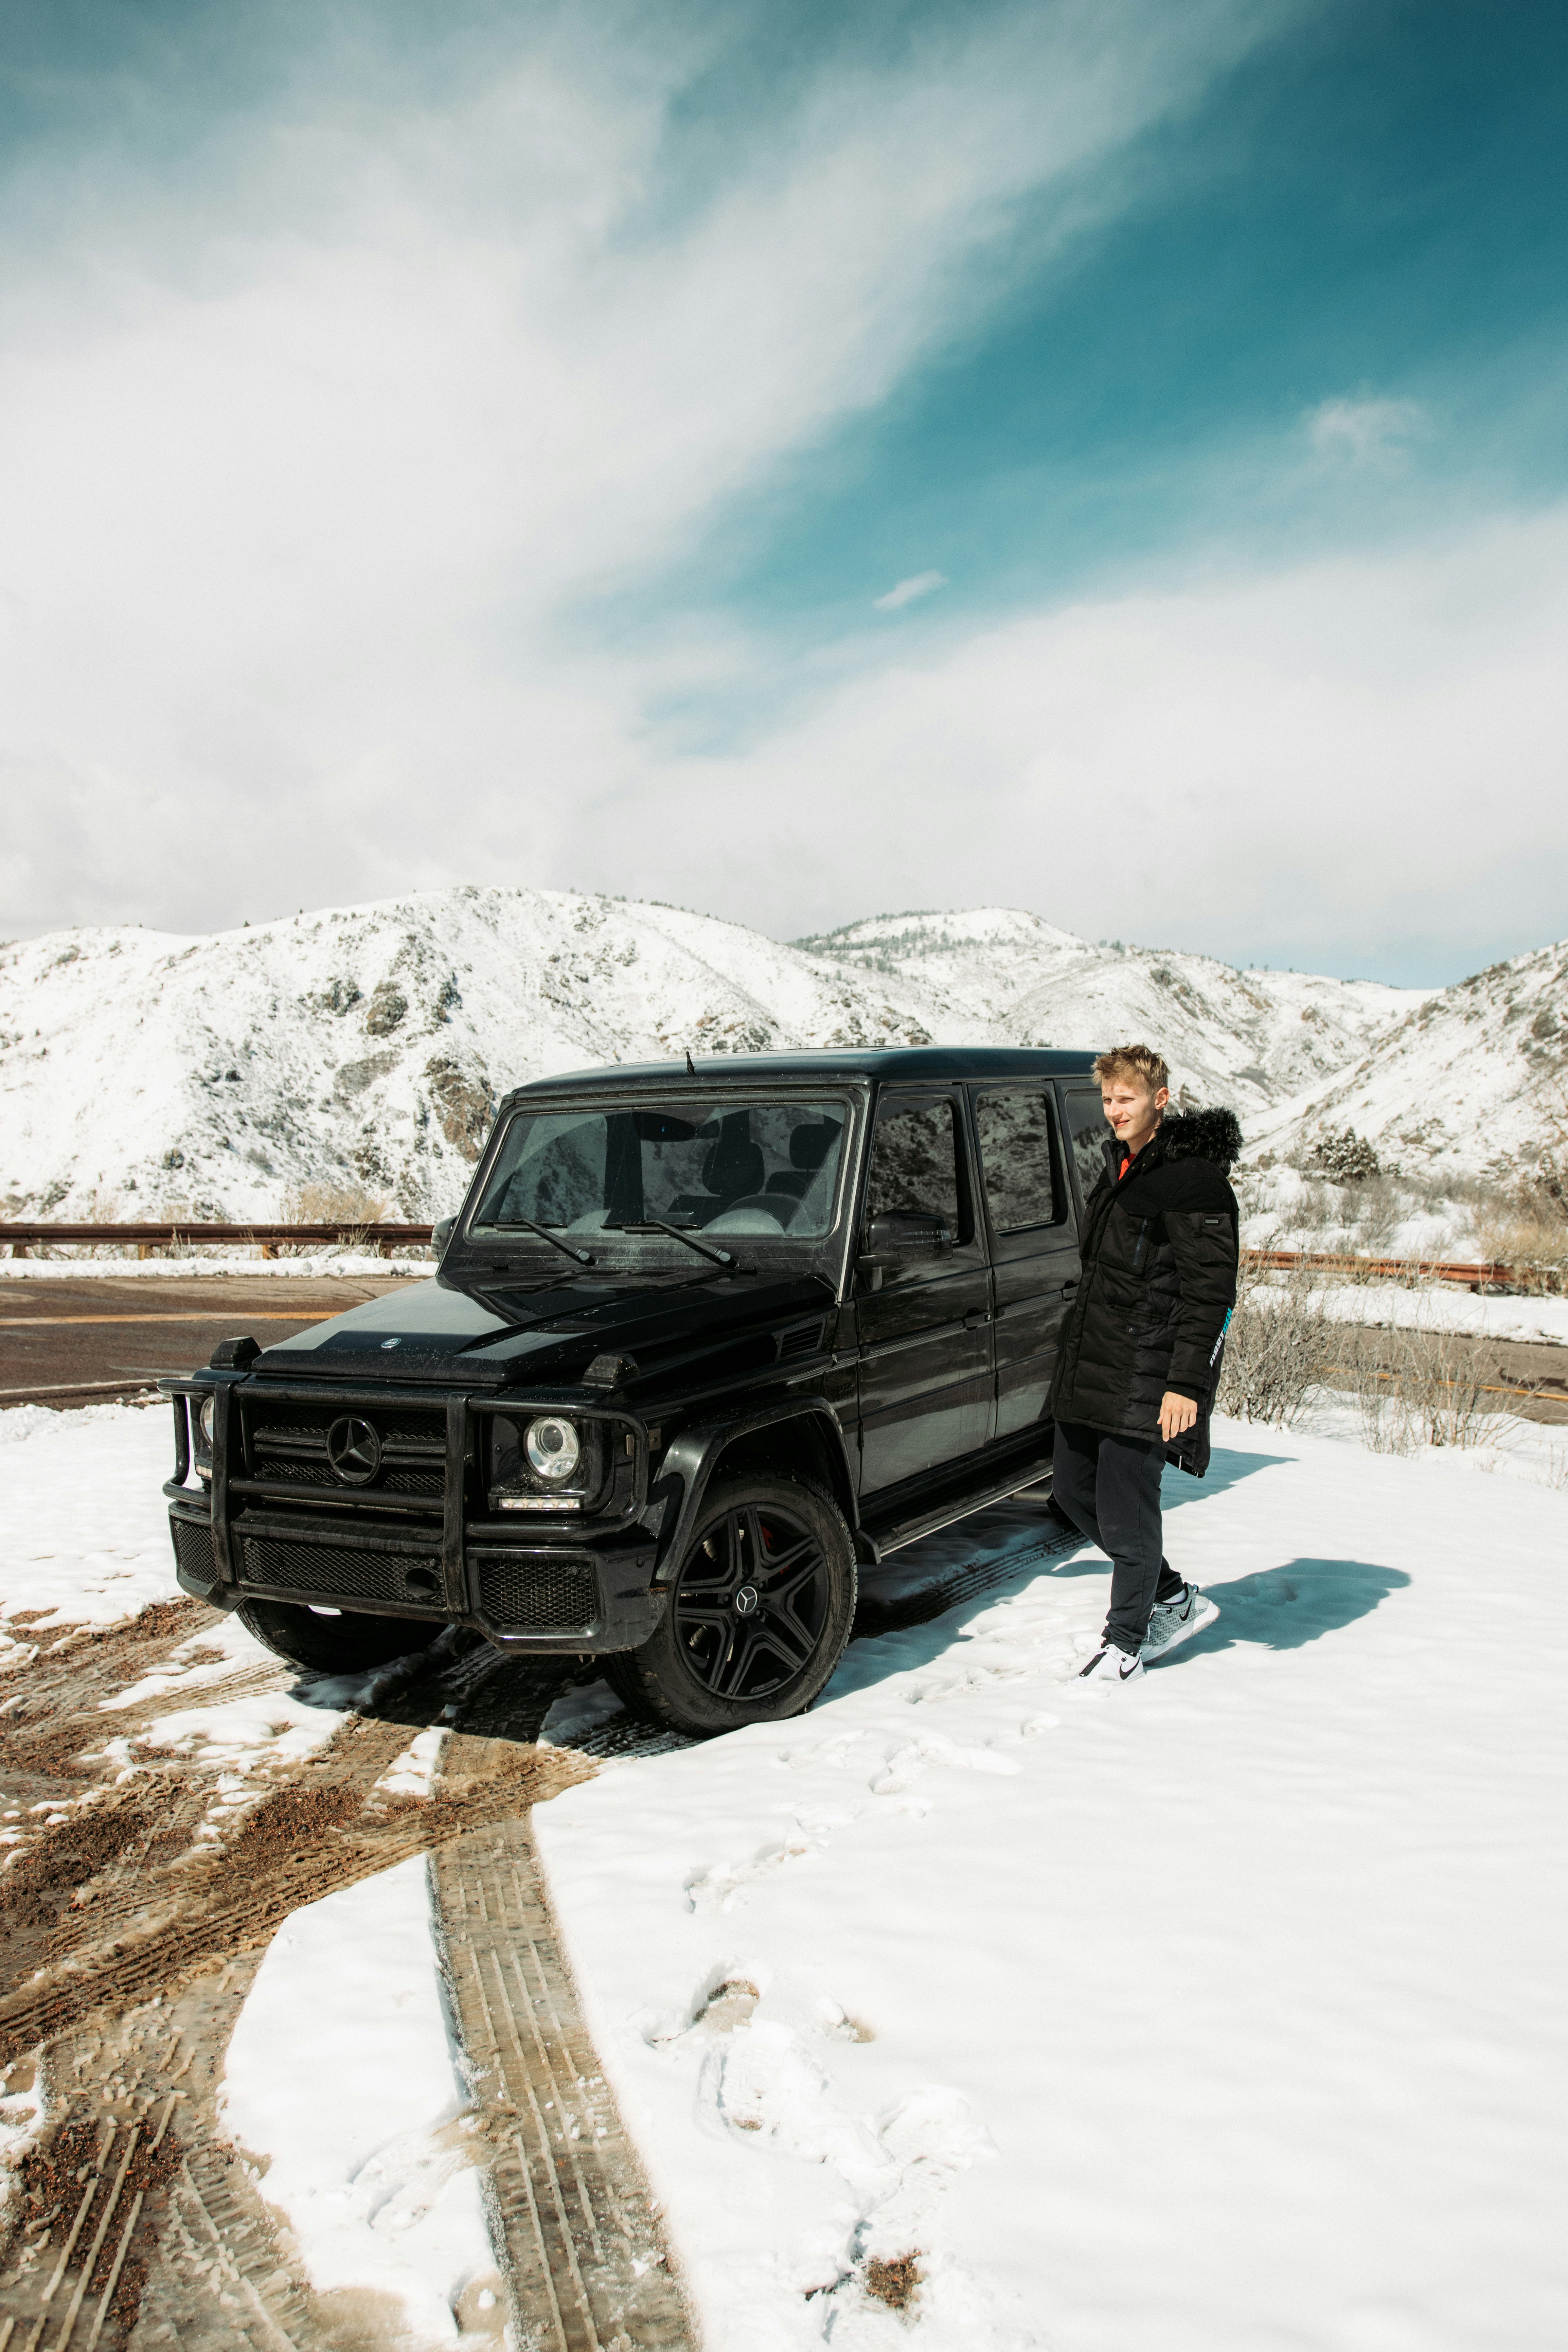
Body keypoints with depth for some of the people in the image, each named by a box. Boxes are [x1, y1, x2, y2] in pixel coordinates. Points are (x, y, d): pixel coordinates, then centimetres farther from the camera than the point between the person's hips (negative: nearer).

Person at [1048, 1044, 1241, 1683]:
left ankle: (1126, 1641, 18)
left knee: (1125, 1511, -2)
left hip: (1145, 1376, -9)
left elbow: (1209, 1290, -17)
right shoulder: (1120, 1165, 14)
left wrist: (1185, 1383, -21)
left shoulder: (1194, 1181, -14)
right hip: (1089, 1362, 9)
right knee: (1073, 1490, 14)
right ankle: (1175, 1597, 29)